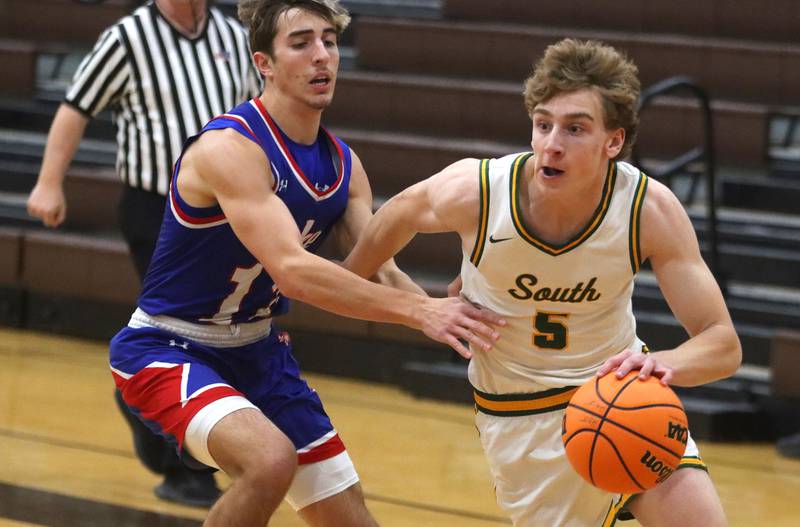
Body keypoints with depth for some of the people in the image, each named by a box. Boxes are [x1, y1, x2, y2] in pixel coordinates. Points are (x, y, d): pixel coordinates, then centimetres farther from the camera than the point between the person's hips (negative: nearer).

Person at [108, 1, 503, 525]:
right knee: (271, 460, -34)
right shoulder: (230, 147, -25)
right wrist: (419, 311, -40)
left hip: (259, 354, 8)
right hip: (167, 352, -8)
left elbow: (380, 271, -3)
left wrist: (449, 318, -24)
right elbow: (291, 270, -35)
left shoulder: (342, 163, 2)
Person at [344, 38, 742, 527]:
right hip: (522, 414, 0)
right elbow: (403, 211, 2)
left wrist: (665, 363, -44)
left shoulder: (650, 208, -23)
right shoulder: (472, 192, -23)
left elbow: (723, 344, -22)